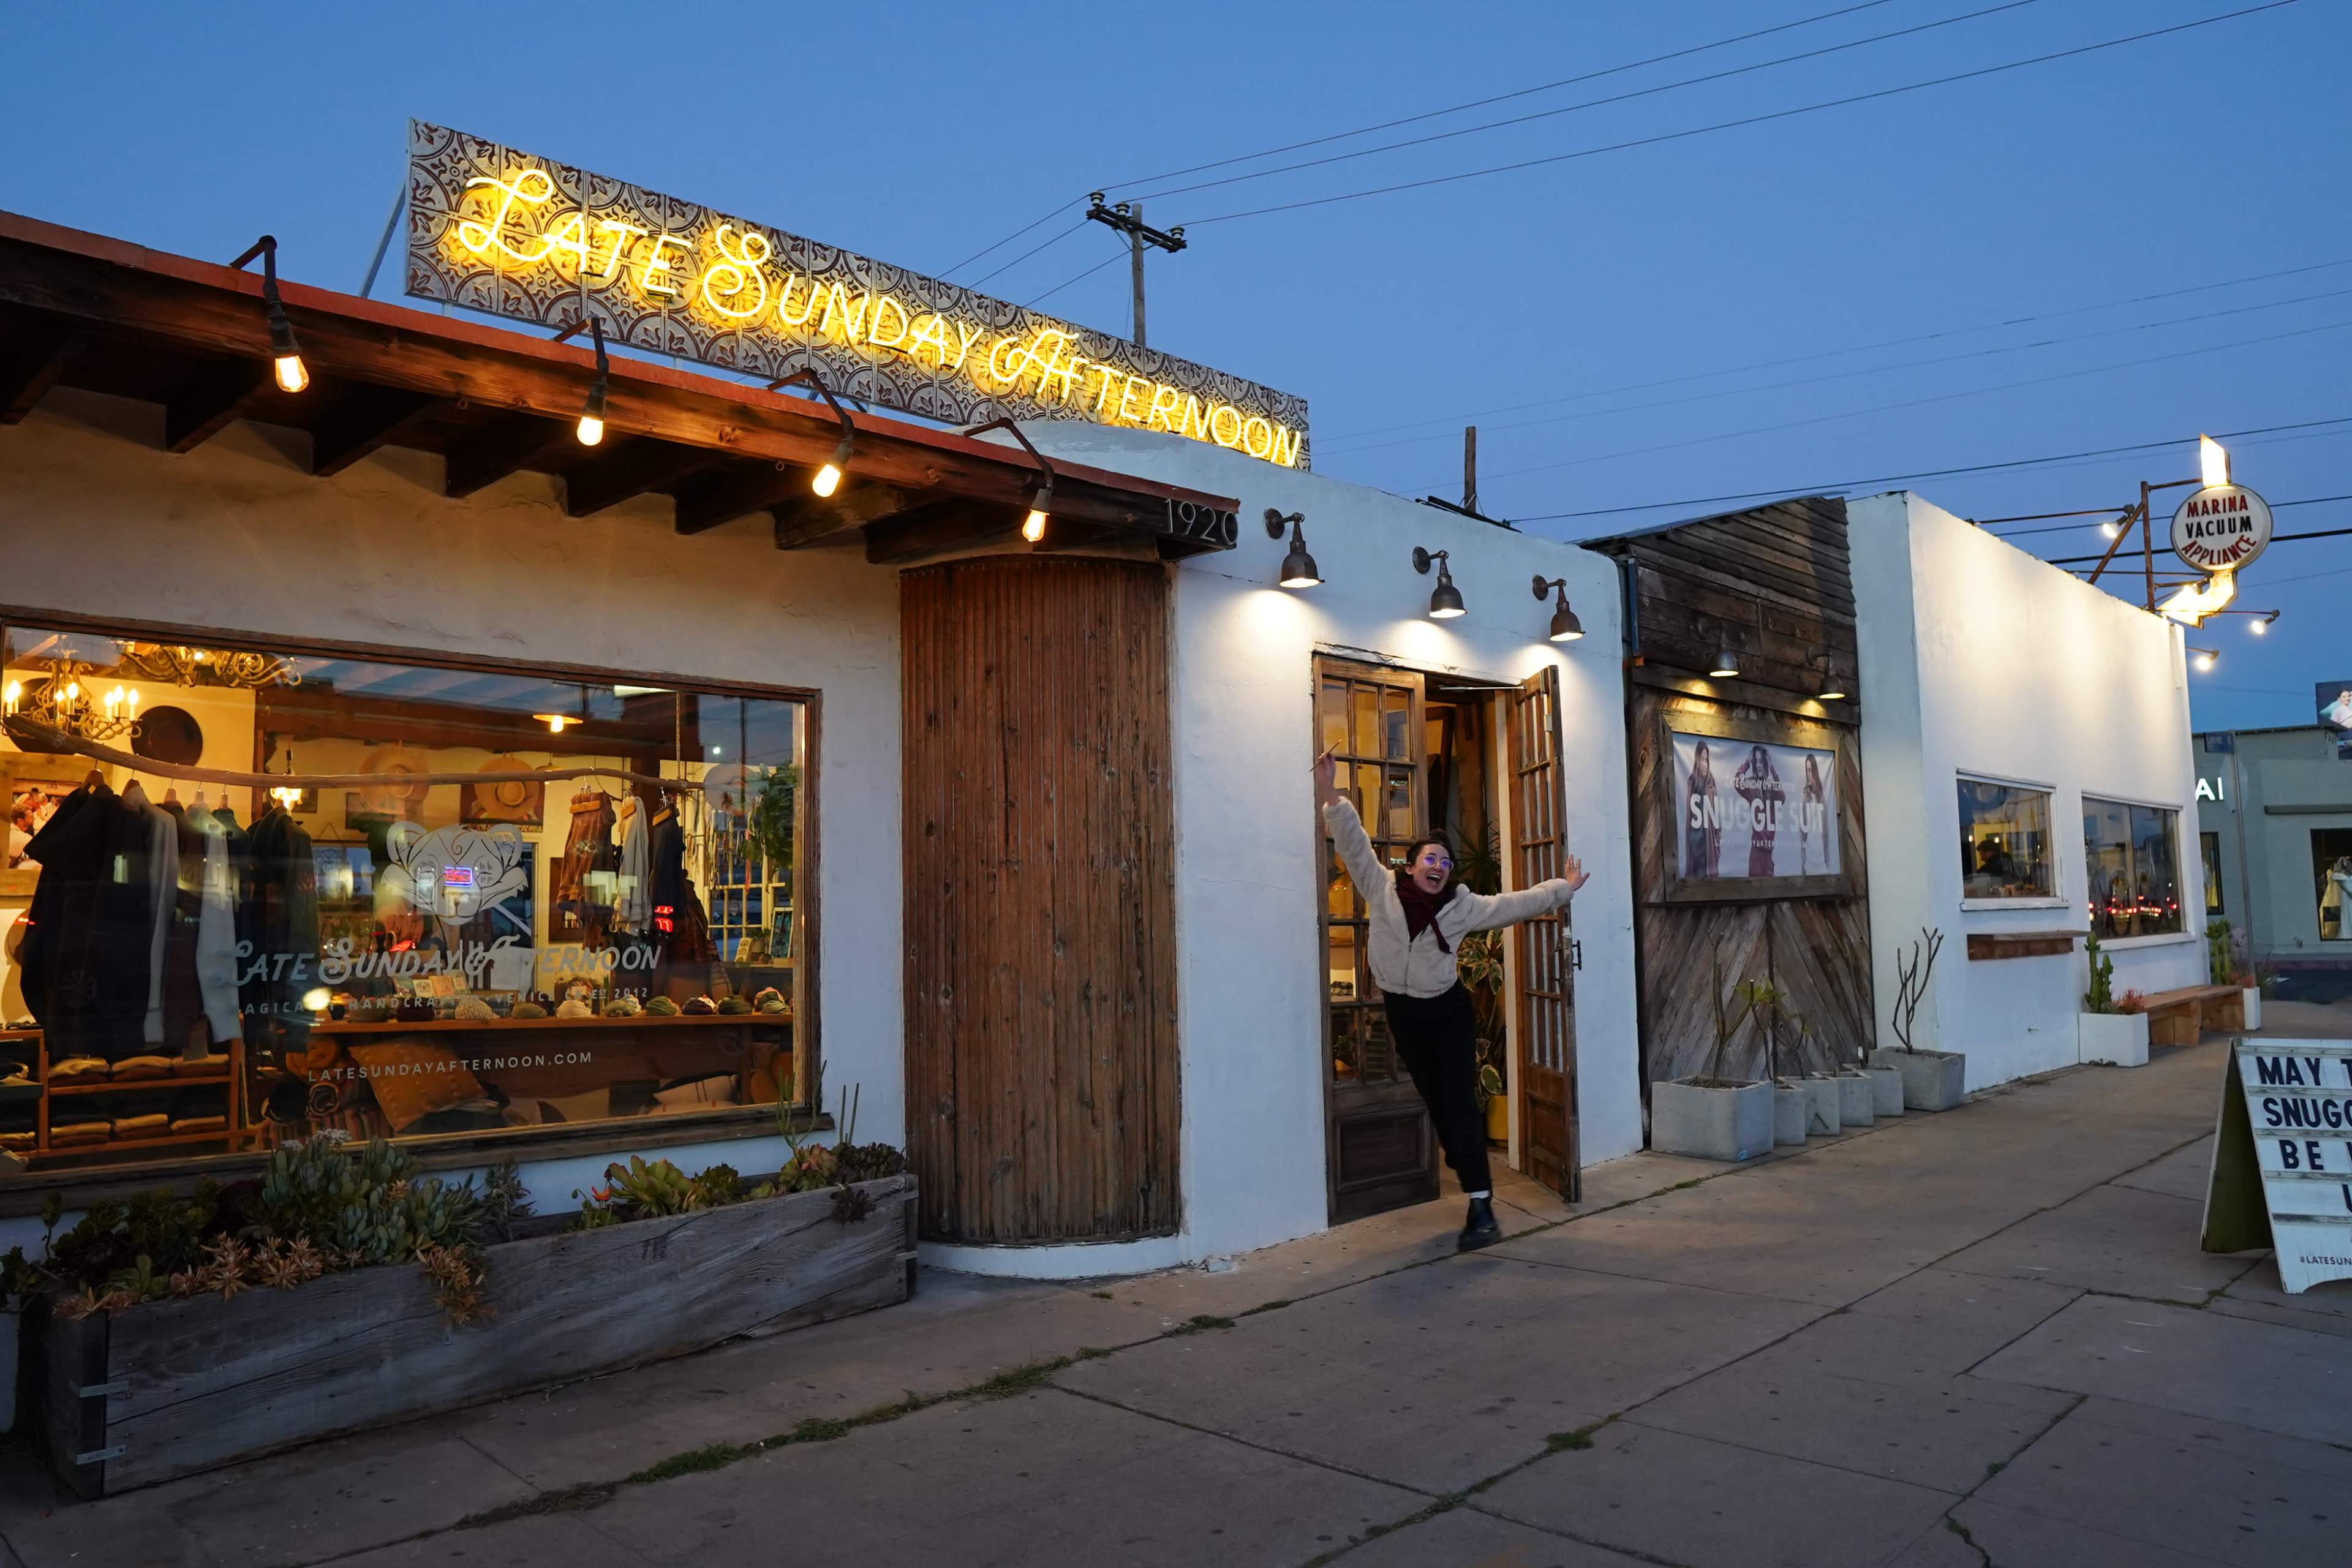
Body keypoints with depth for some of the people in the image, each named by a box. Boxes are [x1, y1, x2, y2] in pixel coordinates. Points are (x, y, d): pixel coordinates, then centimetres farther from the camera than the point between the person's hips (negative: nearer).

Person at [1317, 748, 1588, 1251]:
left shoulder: (1463, 906, -6)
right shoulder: (1382, 889, -8)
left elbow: (1514, 905, 1)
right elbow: (1355, 843, -12)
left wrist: (1563, 888, 3)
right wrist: (1331, 797, -22)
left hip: (1449, 1011, -2)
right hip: (1404, 1015, 2)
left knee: (1460, 1104, -10)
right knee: (1436, 1104, 14)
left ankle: (1481, 1206, -13)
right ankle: (1475, 1184, 33)